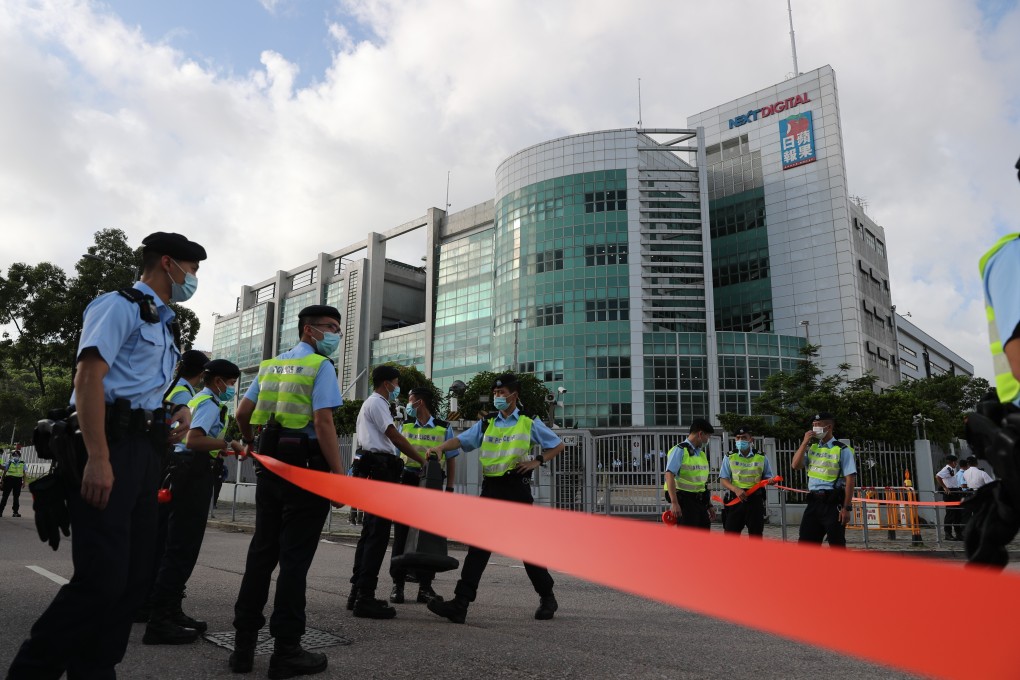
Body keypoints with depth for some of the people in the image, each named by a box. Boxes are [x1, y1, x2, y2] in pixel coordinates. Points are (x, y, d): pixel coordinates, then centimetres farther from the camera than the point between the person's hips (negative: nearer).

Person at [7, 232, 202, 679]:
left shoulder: (164, 324, 24)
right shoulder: (120, 306, -3)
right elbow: (89, 378, -14)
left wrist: (178, 412, 10)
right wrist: (98, 458, -24)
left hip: (144, 449, 9)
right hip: (110, 447, -9)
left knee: (135, 578, 9)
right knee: (102, 578, -12)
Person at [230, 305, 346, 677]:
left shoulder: (271, 365, 15)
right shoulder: (320, 365, -7)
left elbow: (242, 414, 17)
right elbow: (323, 423, -17)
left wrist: (251, 446, 37)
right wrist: (340, 475, -17)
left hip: (269, 465, 7)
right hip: (305, 468, -7)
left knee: (261, 552, 13)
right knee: (294, 558, -1)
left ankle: (244, 644, 20)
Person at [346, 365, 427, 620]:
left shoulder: (370, 404, 26)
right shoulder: (377, 403, -7)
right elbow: (396, 438, -14)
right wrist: (424, 461, -10)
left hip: (373, 470, 11)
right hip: (379, 469, -11)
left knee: (370, 532, 12)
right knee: (378, 534, -11)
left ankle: (358, 593, 17)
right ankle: (365, 598, -10)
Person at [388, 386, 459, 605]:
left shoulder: (443, 428, 3)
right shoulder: (404, 426, 11)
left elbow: (451, 460, 5)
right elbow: (394, 454, 14)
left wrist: (449, 488, 0)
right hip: (406, 482, 2)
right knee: (402, 533, 3)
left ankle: (425, 586, 12)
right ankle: (398, 584, 11)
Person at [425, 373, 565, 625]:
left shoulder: (529, 423, 5)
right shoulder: (486, 424, 12)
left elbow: (558, 445, 11)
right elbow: (462, 440, -2)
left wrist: (537, 461, -3)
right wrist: (440, 447, -21)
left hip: (517, 488, -3)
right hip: (491, 488, 3)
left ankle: (547, 597, 24)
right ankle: (461, 602, -4)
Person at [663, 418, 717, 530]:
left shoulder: (701, 454, 16)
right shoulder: (679, 450, -11)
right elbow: (669, 476, -21)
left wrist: (709, 505, 20)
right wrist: (674, 503, -28)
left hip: (699, 501, 9)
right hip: (684, 500, -9)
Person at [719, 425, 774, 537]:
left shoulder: (761, 457, 5)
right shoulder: (729, 457, 4)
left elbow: (768, 477, 10)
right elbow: (723, 479, 0)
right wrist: (736, 489, -17)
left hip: (755, 500, 0)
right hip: (735, 499, 0)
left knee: (756, 535, 6)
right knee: (730, 533, 0)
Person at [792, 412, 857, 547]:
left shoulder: (842, 450, -6)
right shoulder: (811, 447, 11)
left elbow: (850, 480, -9)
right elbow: (796, 465, 0)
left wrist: (847, 508, -13)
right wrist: (805, 442, -4)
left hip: (833, 503, -5)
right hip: (814, 502, 5)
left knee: (837, 545, 3)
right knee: (806, 544, 7)